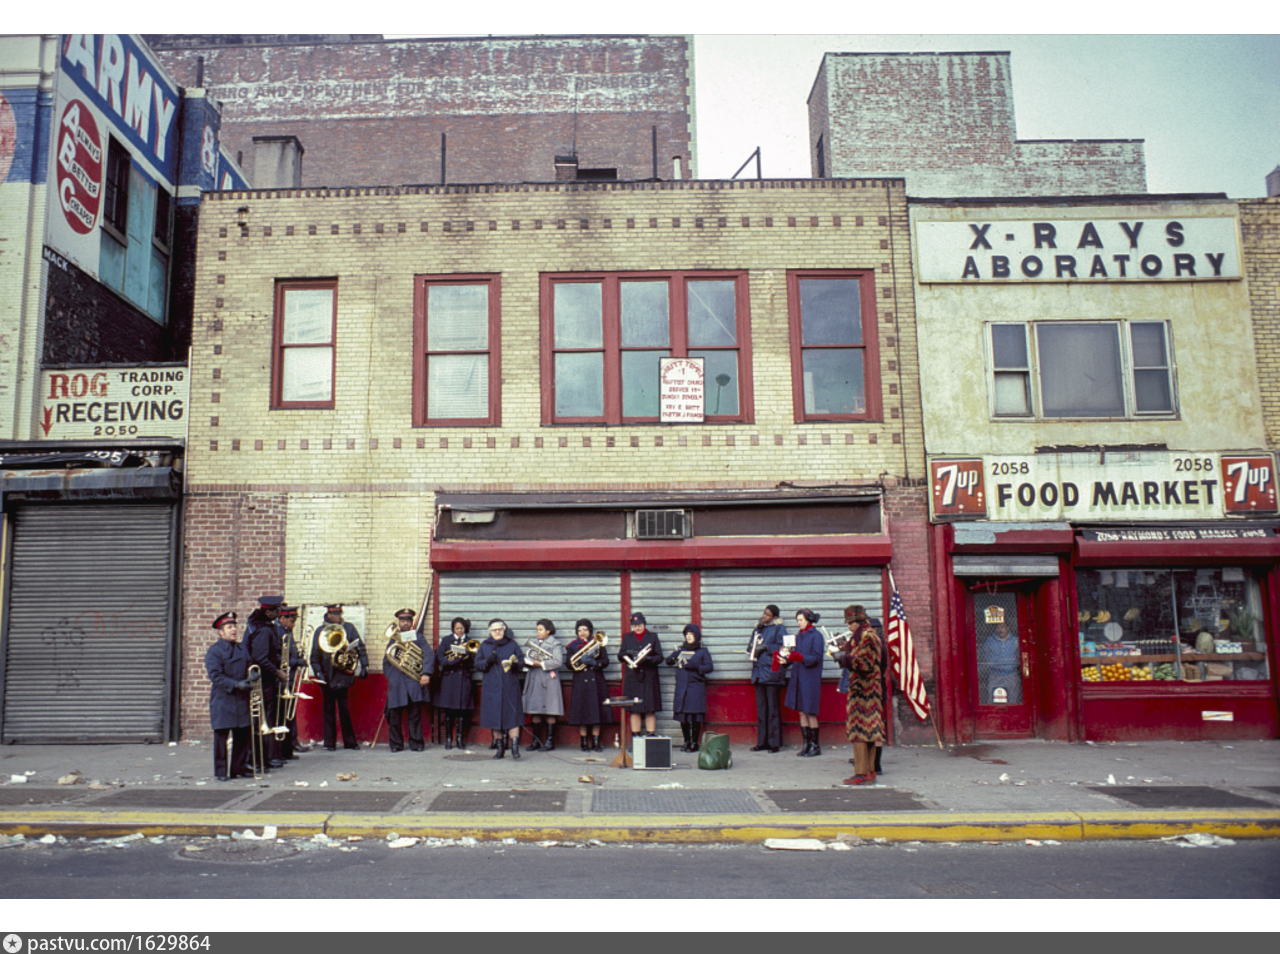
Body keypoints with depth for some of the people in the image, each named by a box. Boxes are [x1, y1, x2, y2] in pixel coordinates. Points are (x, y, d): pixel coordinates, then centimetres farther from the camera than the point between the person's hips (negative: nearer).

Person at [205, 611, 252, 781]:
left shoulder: (242, 648, 14)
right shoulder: (214, 651, -6)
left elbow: (249, 667, 20)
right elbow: (215, 676, -13)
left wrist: (251, 677, -4)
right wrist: (236, 685, -21)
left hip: (241, 699, 6)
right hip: (222, 699, -6)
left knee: (242, 735, 8)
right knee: (221, 736, 1)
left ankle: (239, 768, 18)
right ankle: (221, 771, 9)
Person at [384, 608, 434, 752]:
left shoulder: (418, 638, 9)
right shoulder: (393, 639, 17)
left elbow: (429, 655, -3)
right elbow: (386, 662, 21)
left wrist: (426, 673, -16)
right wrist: (389, 676, 6)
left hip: (414, 681, -2)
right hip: (396, 683, 2)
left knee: (415, 713, -2)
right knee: (394, 714, 1)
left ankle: (416, 743, 5)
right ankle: (395, 744, 12)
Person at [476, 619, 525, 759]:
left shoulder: (512, 645, 7)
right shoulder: (484, 646, 9)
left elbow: (522, 662, 5)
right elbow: (477, 664, 5)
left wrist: (516, 664, -18)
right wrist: (488, 661, -15)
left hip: (510, 688, -1)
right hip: (492, 688, 2)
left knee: (512, 716, -8)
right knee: (494, 718, 4)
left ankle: (515, 747, -9)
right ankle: (500, 748, 14)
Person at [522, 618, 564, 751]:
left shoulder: (555, 644, 0)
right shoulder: (534, 644, 19)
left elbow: (558, 662, -12)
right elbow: (526, 658, 14)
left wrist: (541, 664, -15)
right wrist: (530, 662, -8)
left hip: (548, 681, -5)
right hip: (534, 680, 6)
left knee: (549, 712, -3)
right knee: (535, 711, 4)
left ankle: (550, 741, 2)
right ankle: (536, 740, 13)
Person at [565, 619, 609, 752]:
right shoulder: (572, 646, 8)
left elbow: (606, 661, 2)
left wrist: (594, 662, -16)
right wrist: (582, 660, -19)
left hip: (597, 682, 1)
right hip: (581, 682, -1)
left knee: (597, 712, 0)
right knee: (582, 714, -3)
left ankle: (596, 743, 7)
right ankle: (584, 743, 6)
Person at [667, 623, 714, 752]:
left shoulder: (703, 651, 5)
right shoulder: (681, 650, 16)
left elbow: (710, 667, -4)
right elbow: (668, 661, 15)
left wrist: (695, 666, -17)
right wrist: (673, 657, -7)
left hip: (696, 687, -4)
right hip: (681, 687, 4)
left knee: (695, 716, -5)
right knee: (682, 716, 4)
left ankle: (694, 743, 2)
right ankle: (686, 742, 15)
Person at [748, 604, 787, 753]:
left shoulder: (778, 628, 0)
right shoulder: (758, 628, 19)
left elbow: (781, 648, -9)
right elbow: (751, 647, 22)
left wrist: (766, 647, -13)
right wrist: (752, 648, 2)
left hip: (772, 671, -6)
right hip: (758, 672, 6)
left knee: (773, 707, -5)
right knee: (761, 707, 8)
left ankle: (774, 742, -1)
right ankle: (762, 742, 13)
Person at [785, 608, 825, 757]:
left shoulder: (816, 635, -6)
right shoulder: (799, 635, 14)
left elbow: (816, 657, -13)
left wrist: (801, 658, -27)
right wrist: (786, 659, -4)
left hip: (810, 677, -7)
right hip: (798, 677, 7)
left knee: (810, 712, -4)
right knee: (801, 711, 8)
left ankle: (815, 746, 6)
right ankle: (807, 744, 14)